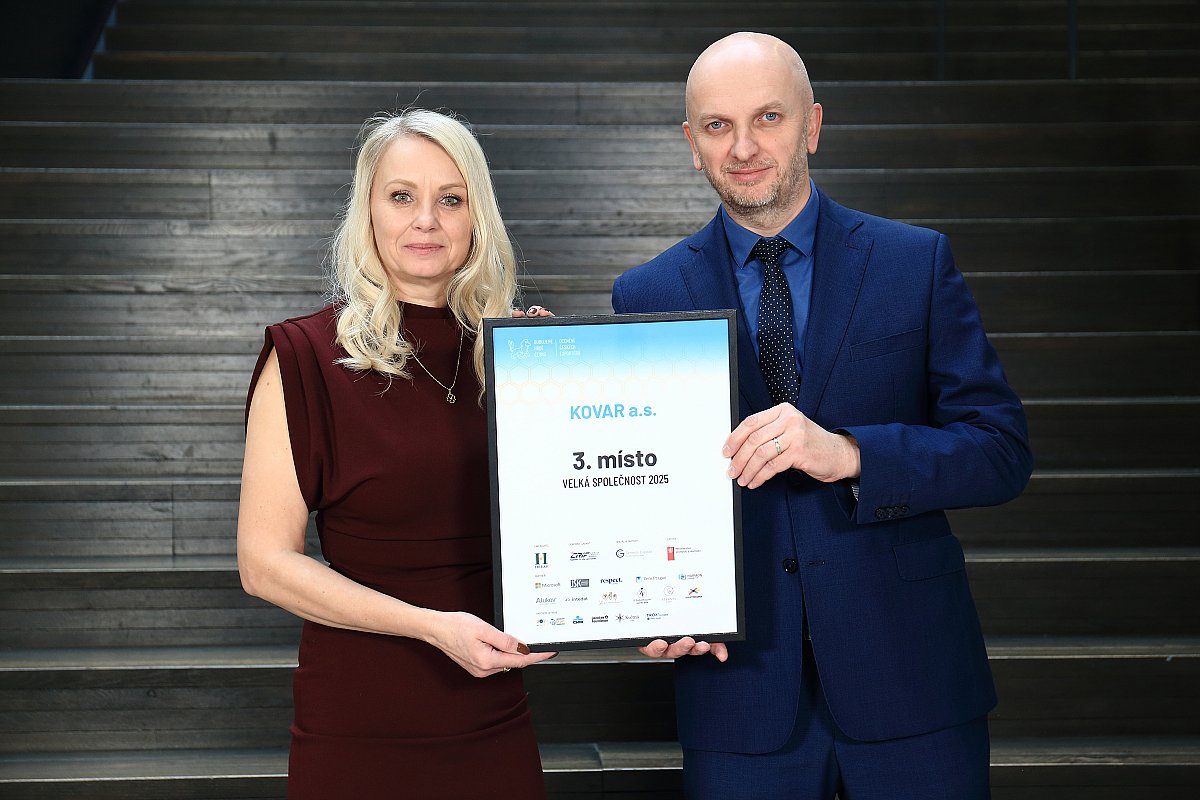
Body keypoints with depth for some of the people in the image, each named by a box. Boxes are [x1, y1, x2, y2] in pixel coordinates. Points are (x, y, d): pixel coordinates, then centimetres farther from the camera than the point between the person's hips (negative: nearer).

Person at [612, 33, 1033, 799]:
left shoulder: (917, 263, 1)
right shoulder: (648, 296, 4)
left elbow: (1003, 451, -5)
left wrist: (848, 454, -21)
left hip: (907, 675, 0)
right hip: (740, 678, 1)